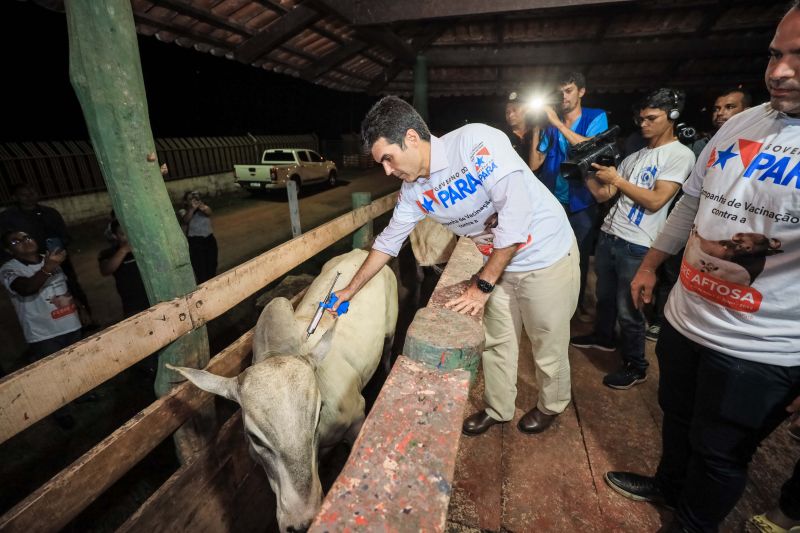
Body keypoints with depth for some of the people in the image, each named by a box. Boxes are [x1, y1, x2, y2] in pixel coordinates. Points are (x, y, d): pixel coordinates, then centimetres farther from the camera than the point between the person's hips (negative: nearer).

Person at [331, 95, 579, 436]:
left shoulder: (476, 142, -26)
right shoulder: (413, 191, -6)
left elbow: (516, 212, -29)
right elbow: (388, 241, 5)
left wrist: (483, 285, -22)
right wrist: (351, 289, 11)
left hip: (546, 254, -5)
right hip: (500, 263, 6)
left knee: (548, 345, 12)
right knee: (497, 342, 15)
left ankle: (551, 406, 42)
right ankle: (498, 410, 40)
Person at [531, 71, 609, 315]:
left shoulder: (596, 117, -1)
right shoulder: (551, 124, 5)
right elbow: (535, 164, 0)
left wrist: (558, 123, -20)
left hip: (581, 203, -2)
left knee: (579, 258, 10)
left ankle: (577, 305, 29)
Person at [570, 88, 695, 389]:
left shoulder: (680, 155, -6)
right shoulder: (634, 157, 14)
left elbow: (655, 201, -16)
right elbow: (603, 195, 10)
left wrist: (616, 179, -12)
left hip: (637, 246, -7)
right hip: (607, 235, 7)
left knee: (628, 310, 0)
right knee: (605, 295, 21)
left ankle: (636, 367, 18)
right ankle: (604, 336, 42)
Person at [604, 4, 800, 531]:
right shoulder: (738, 124, 4)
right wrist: (651, 265, 15)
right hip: (684, 319, 6)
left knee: (720, 453, 17)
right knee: (677, 417, 26)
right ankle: (669, 485, 53)